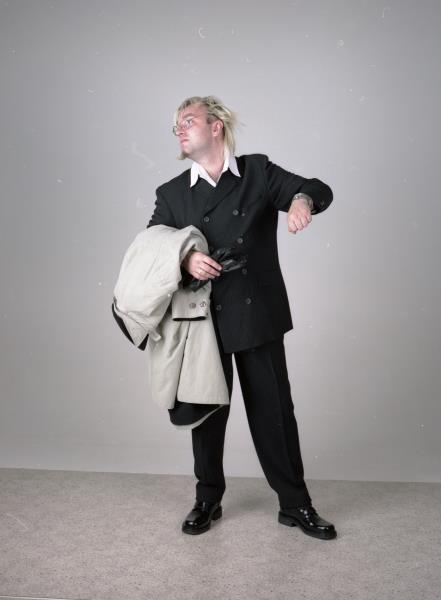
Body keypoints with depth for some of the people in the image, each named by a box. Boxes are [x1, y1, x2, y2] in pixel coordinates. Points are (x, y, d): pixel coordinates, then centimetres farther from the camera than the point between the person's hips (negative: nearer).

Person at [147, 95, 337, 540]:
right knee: (207, 412, 12)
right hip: (205, 320, 2)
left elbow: (319, 190, -2)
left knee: (274, 411, 5)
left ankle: (295, 505, 23)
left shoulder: (258, 171, 3)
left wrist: (302, 200, -25)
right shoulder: (172, 194, 7)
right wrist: (184, 260, -20)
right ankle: (207, 501, 32)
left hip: (259, 316, -1)